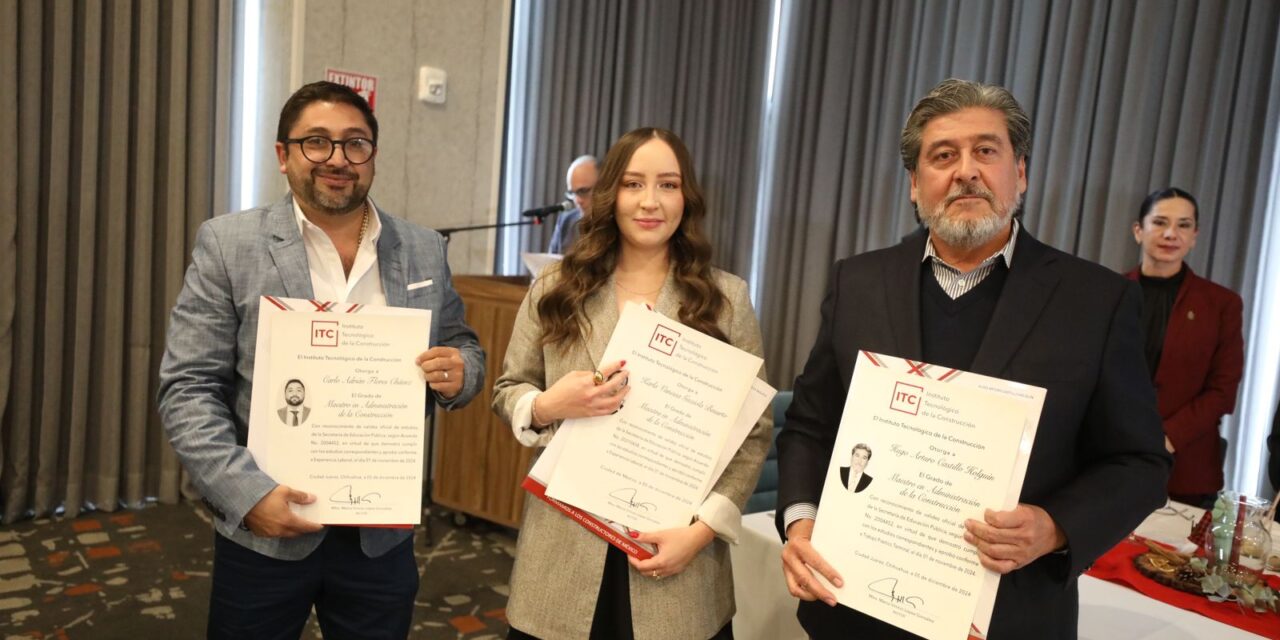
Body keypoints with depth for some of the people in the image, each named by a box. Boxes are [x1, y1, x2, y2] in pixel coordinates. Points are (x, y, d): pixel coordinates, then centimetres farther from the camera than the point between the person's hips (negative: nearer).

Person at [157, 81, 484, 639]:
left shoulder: (424, 251, 3)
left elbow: (463, 351, 11)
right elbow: (189, 389, -7)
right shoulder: (228, 244, -5)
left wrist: (459, 372, -12)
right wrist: (247, 492, -18)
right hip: (263, 531, -2)